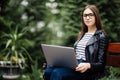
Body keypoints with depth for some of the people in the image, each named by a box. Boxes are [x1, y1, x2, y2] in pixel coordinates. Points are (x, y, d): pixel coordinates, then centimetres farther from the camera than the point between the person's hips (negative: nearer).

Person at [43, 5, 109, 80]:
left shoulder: (101, 36, 2)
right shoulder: (82, 34, 26)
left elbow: (101, 64, -3)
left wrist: (88, 65, -24)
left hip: (88, 70, -6)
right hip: (74, 65, 7)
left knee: (57, 73, -32)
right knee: (48, 71, -25)